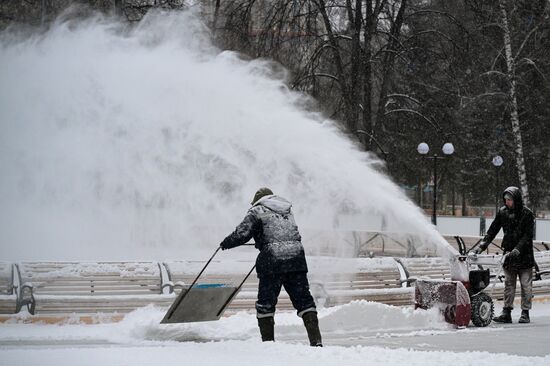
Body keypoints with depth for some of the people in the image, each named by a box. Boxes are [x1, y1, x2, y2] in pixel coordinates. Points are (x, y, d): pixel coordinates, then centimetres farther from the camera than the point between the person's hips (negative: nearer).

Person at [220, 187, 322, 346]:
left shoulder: (257, 212, 5)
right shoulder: (287, 211, 24)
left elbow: (242, 234, -6)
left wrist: (226, 243, 13)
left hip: (272, 261, -5)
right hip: (296, 258, 5)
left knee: (266, 303, 7)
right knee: (304, 300, 7)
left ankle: (268, 342, 5)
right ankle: (316, 341, -1)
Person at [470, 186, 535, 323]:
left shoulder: (527, 214, -10)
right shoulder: (503, 212, 3)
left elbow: (527, 236, -14)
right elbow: (492, 231, 5)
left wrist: (517, 250, -25)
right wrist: (481, 246, -6)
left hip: (524, 255, -4)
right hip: (508, 255, 4)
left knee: (526, 285, 2)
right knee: (508, 284, 4)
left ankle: (525, 313, 8)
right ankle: (506, 313, 5)